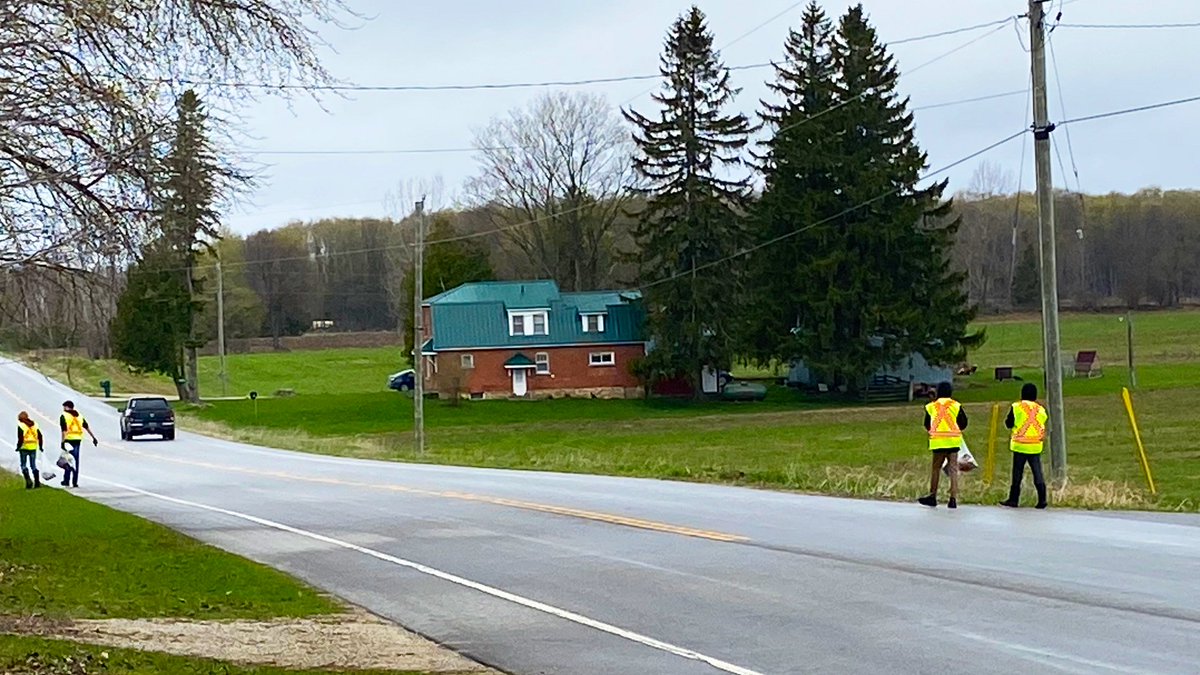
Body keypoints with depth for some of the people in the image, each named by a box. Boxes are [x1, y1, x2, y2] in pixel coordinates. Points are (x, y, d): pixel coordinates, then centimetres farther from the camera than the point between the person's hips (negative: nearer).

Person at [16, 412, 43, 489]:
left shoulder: (21, 425, -7)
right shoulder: (34, 424, 9)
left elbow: (20, 438, -14)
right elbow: (40, 436, 9)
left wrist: (18, 446, -3)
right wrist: (40, 446, 19)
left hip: (24, 448, -5)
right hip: (33, 447, 5)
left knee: (23, 465, 5)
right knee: (33, 465, 11)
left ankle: (28, 480, -13)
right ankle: (37, 482, 5)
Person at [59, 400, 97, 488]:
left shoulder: (64, 416, -4)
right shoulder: (79, 415, 15)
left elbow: (64, 430, -15)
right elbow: (87, 427, 15)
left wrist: (63, 442, -19)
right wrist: (93, 438, 20)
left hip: (69, 440, -5)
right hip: (78, 440, 5)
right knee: (76, 461, 8)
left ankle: (66, 481, 4)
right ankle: (75, 482, 8)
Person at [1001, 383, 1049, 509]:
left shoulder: (1016, 407, -6)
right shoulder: (1041, 410, 5)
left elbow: (1009, 423, -1)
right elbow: (1044, 426, 10)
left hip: (1020, 445, -3)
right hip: (1036, 446, 3)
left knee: (1017, 474, 4)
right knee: (1038, 473, 3)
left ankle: (1013, 500, 6)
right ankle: (1042, 500, -2)